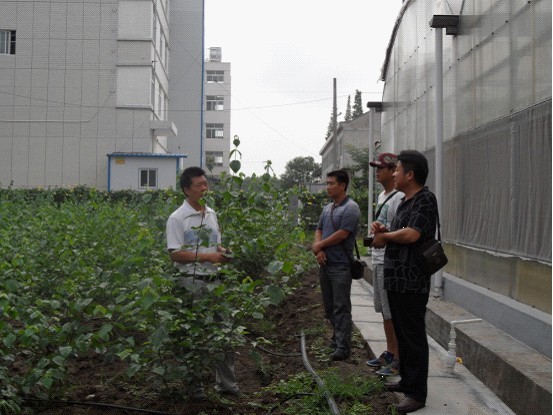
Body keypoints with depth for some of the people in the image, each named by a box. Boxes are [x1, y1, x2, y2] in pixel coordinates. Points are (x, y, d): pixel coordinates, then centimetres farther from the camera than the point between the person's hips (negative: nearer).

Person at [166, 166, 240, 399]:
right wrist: (207, 256, -20)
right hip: (191, 282, -6)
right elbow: (175, 254, -14)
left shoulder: (211, 214, 12)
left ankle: (226, 382, 21)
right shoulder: (177, 218, -9)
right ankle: (193, 384, 15)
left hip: (213, 280, 6)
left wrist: (223, 254, -2)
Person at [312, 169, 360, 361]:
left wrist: (319, 245, -7)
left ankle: (343, 346, -2)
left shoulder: (350, 208, -11)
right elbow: (319, 230, 16)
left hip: (341, 266, -8)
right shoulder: (328, 208, 16)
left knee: (341, 307, -6)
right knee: (329, 305, 16)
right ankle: (338, 337, 29)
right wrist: (318, 250, -4)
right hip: (325, 264, 9)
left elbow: (342, 234, -18)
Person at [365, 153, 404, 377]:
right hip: (378, 260, 10)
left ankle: (399, 359, 3)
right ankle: (389, 352, 28)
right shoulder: (382, 196, 16)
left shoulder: (399, 198, -15)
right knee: (384, 310, 17)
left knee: (393, 312, -5)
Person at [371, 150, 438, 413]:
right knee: (401, 333, 18)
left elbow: (411, 234, -26)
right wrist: (381, 231, 2)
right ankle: (407, 380, 31)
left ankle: (417, 394, 4)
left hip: (412, 283, -10)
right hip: (396, 280, 10)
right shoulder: (405, 201, 16)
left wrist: (384, 236, -9)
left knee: (413, 337, -3)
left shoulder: (425, 200, -14)